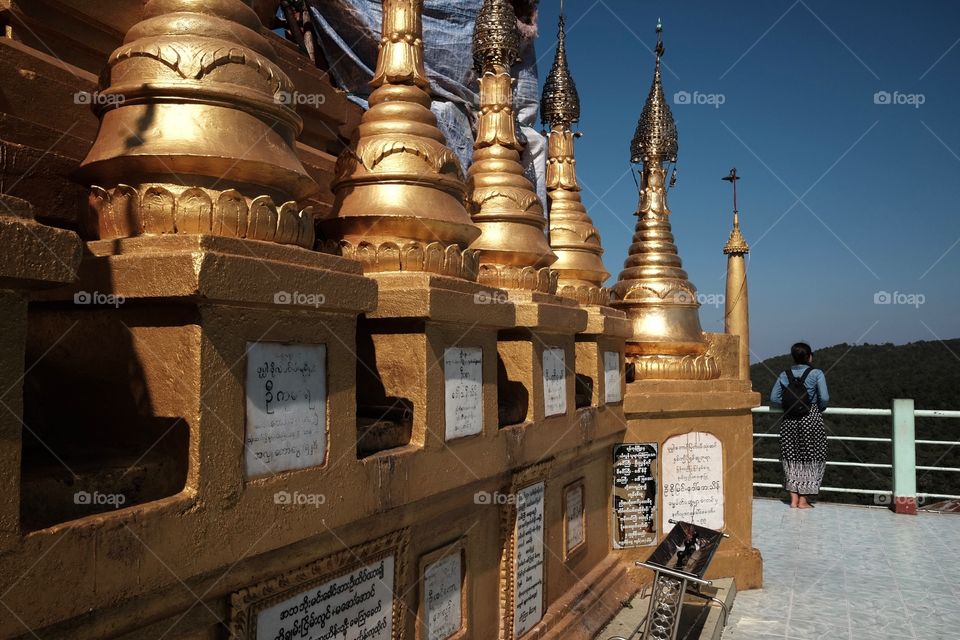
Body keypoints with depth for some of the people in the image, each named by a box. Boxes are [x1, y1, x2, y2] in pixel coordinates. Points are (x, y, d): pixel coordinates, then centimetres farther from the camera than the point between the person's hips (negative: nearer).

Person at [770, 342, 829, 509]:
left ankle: (794, 499, 11)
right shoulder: (816, 374, -6)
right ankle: (803, 500, 8)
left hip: (789, 420, 3)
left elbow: (774, 398, 0)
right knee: (810, 458, 7)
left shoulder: (784, 375, 3)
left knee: (791, 458, 9)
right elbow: (824, 398, -13)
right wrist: (819, 408, 6)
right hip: (811, 419, -3)